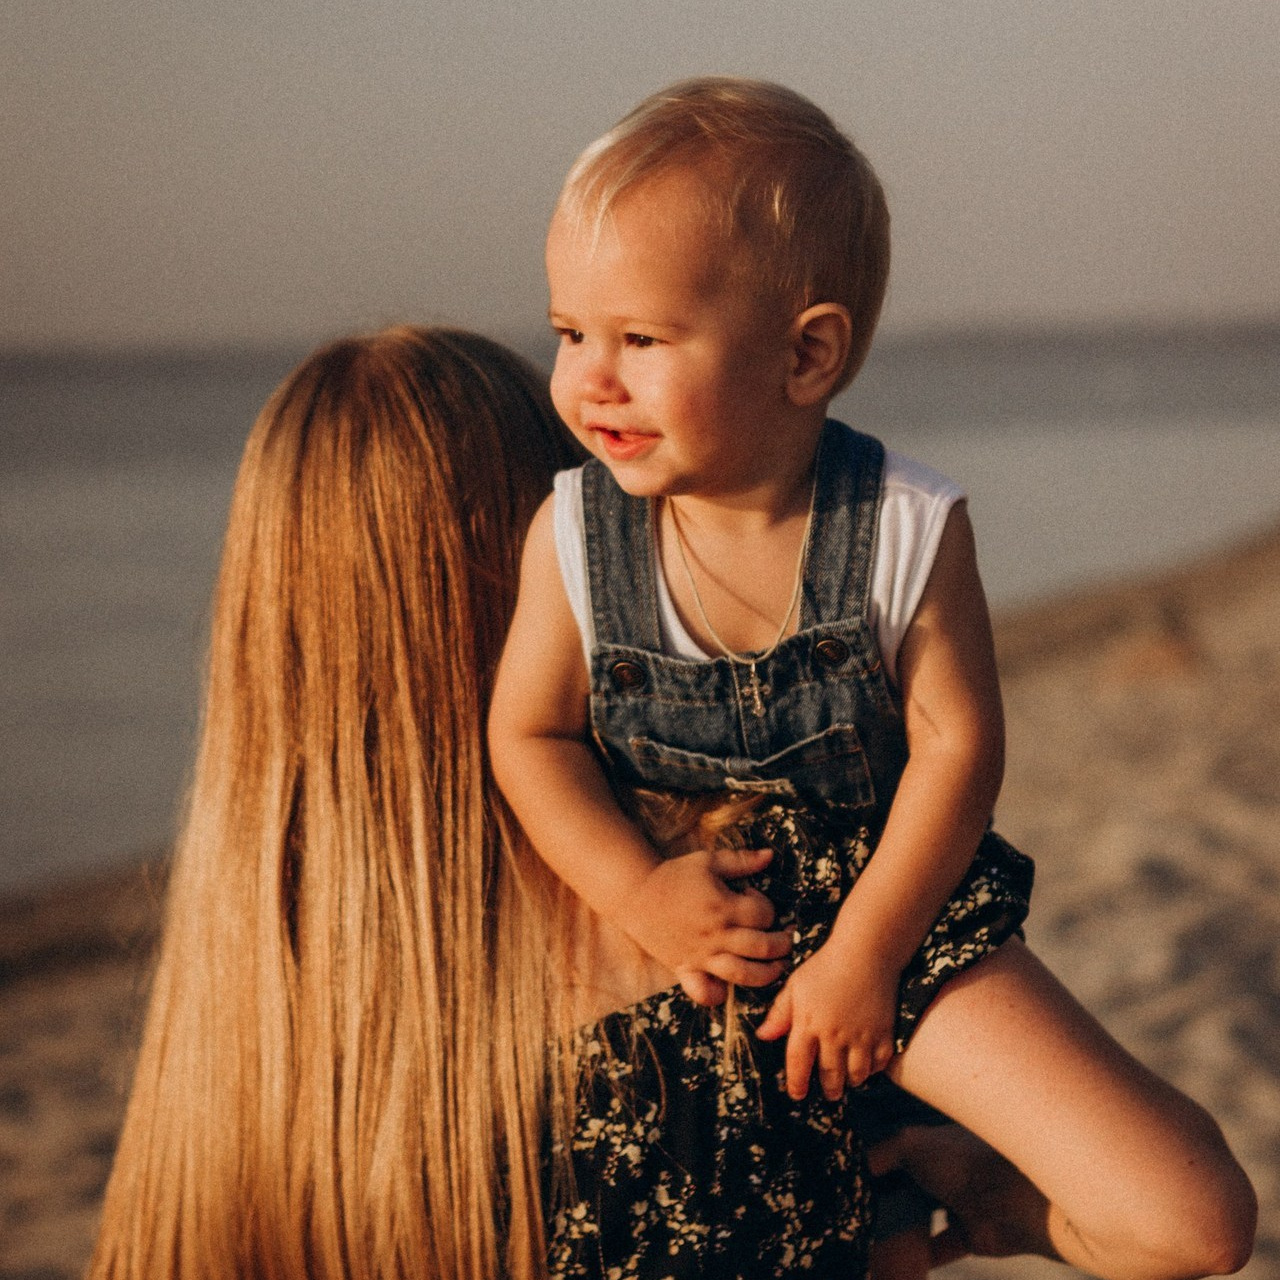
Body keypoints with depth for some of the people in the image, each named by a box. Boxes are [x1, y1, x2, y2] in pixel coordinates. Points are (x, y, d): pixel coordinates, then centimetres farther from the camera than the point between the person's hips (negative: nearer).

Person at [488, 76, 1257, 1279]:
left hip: (891, 909, -1)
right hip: (680, 932, 2)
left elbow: (956, 746, -12)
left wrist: (863, 953, -12)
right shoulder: (572, 536, -12)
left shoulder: (908, 528, -17)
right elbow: (530, 735, -4)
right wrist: (637, 895, -17)